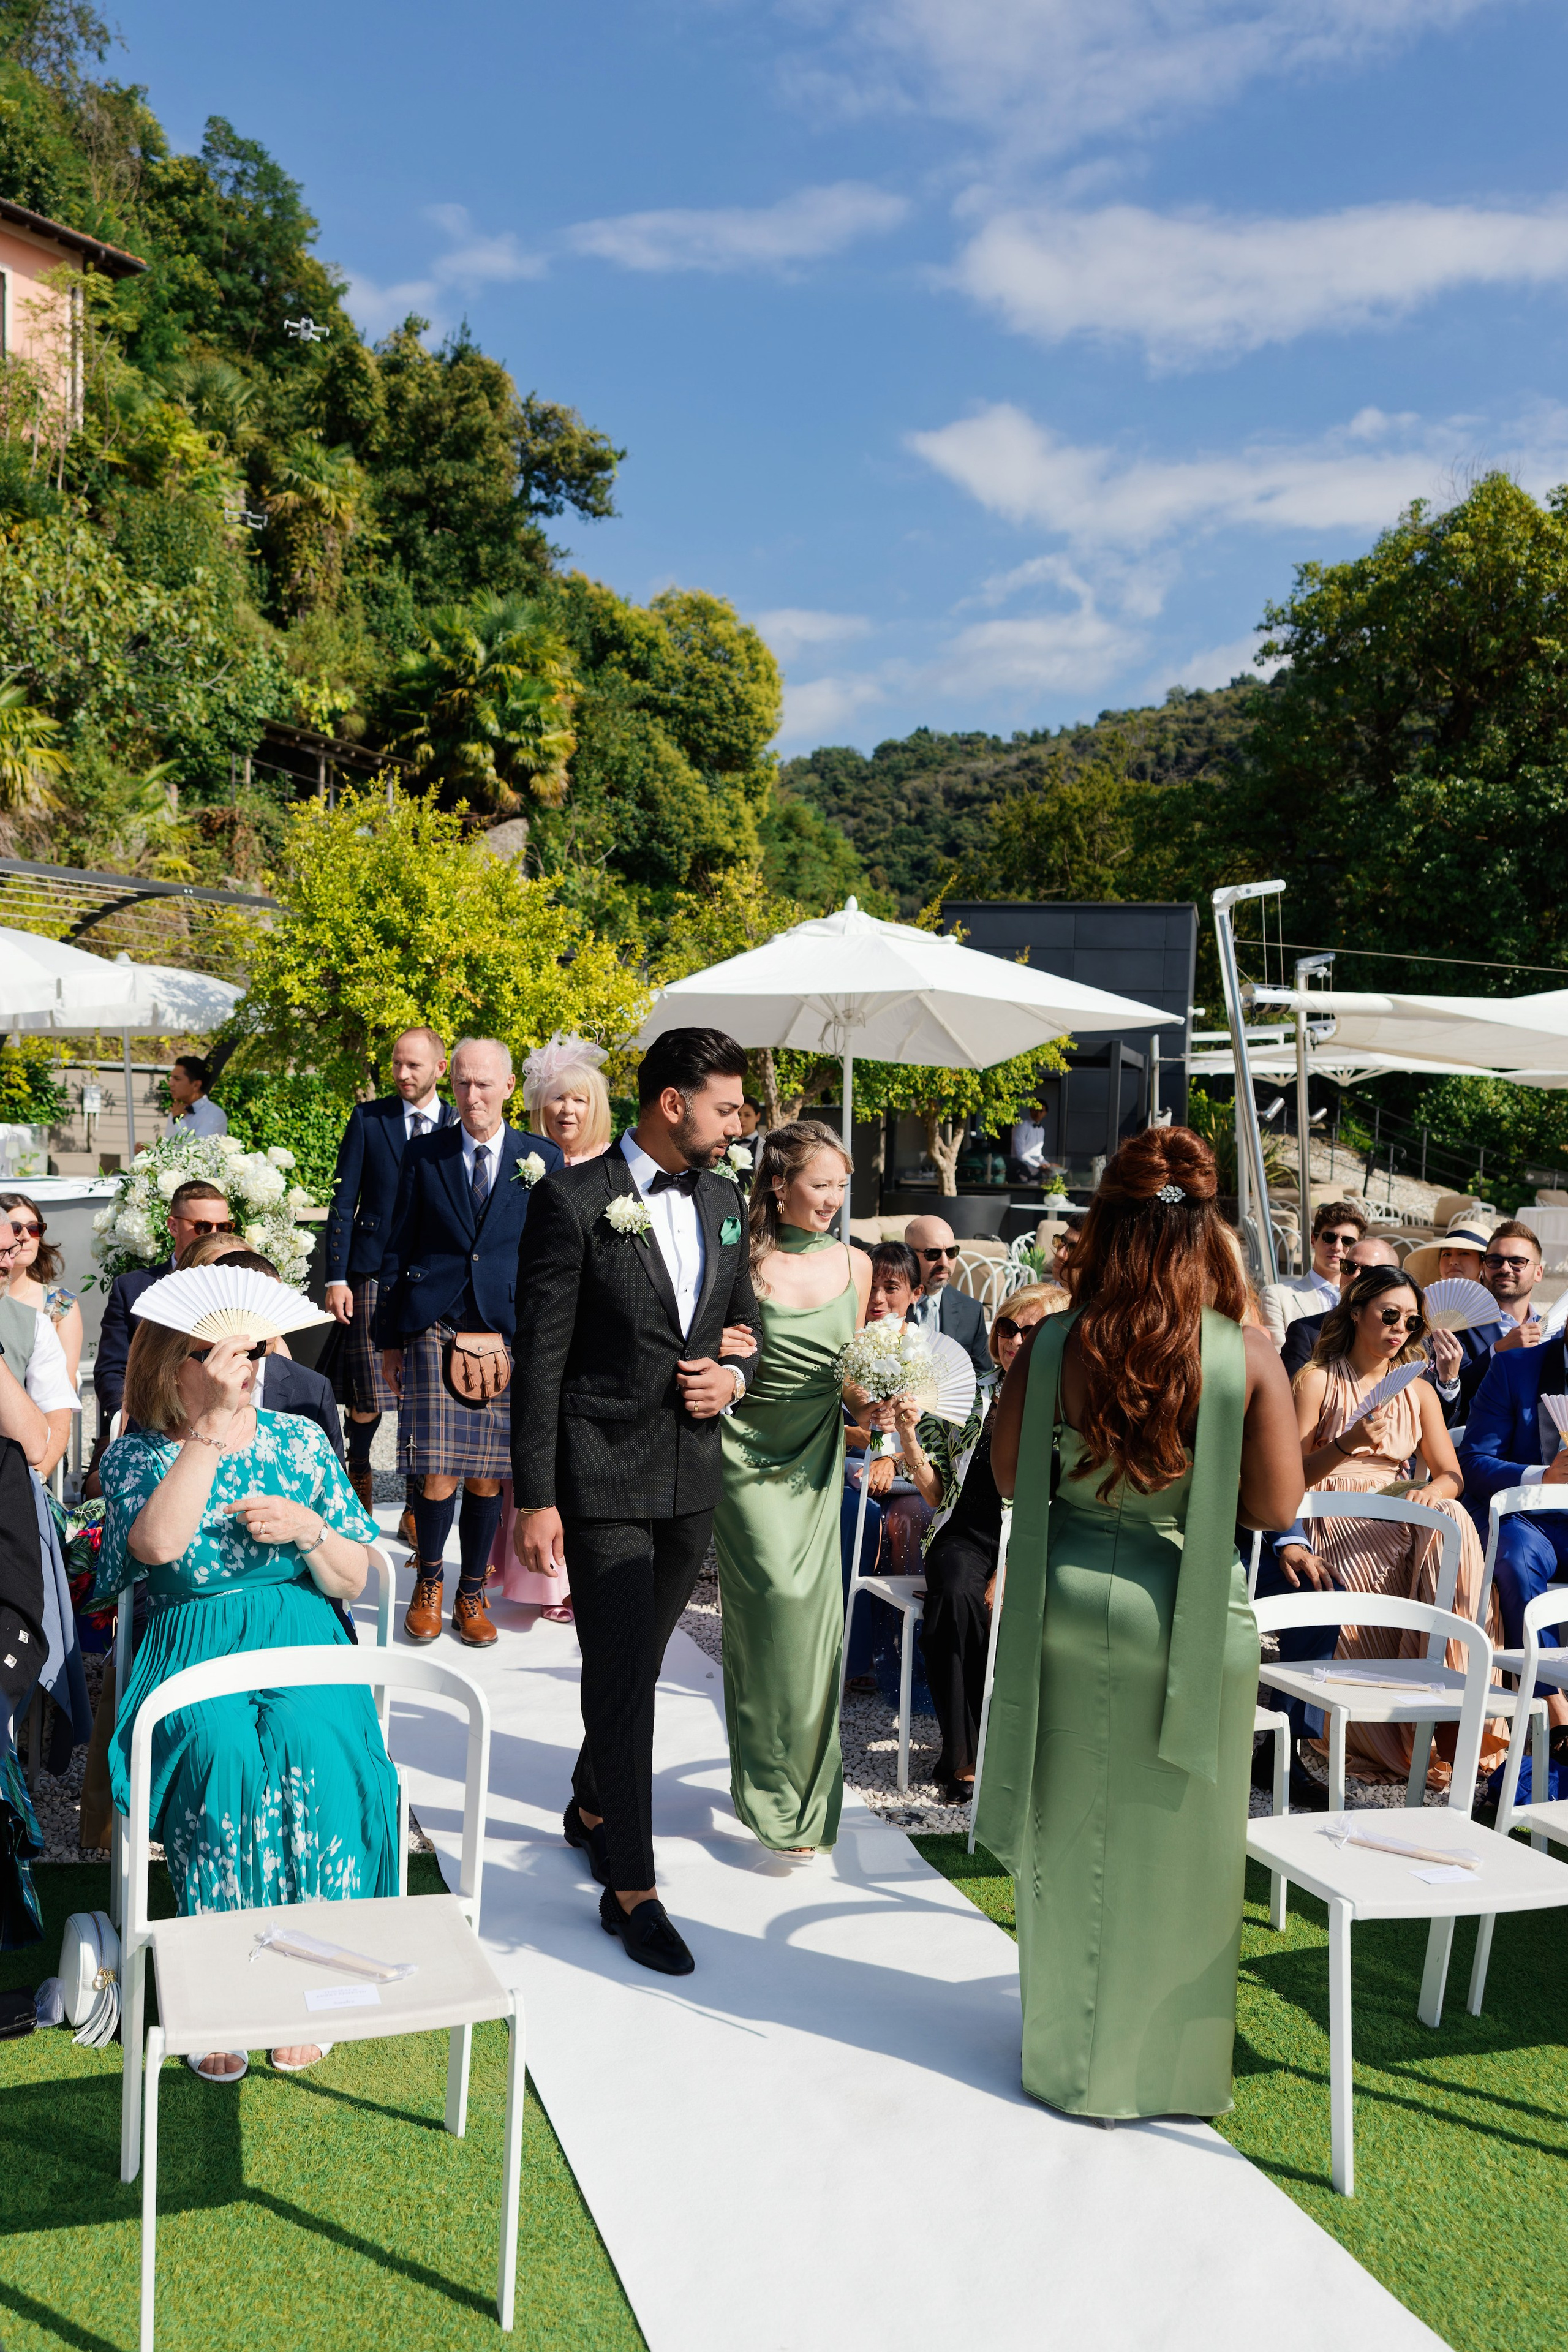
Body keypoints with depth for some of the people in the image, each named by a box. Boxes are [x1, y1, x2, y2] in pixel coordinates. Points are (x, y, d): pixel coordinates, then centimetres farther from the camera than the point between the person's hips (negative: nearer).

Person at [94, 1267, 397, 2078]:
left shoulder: (300, 1441, 10)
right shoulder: (136, 1455, 4)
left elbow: (353, 1582, 11)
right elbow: (159, 1543, -20)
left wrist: (307, 1530, -10)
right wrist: (213, 1424, -20)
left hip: (302, 1648, 1)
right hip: (190, 1656, -1)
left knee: (312, 1752, -31)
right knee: (224, 1755, -33)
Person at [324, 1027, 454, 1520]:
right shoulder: (368, 1119, 4)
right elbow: (343, 1202, 3)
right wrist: (336, 1279, -3)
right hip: (375, 1273, -1)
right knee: (368, 1398, 0)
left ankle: (416, 1509, 15)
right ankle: (358, 1471, 30)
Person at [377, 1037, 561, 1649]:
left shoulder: (543, 1158, 5)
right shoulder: (424, 1154, 6)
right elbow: (398, 1249, 9)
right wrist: (388, 1337, 7)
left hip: (509, 1339, 1)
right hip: (434, 1334, 0)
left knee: (487, 1476, 6)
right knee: (437, 1475, -4)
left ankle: (472, 1594, 23)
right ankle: (428, 1583, 20)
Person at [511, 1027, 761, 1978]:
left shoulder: (724, 1201, 8)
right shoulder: (576, 1200, -12)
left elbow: (745, 1319, 20)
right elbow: (540, 1356, -12)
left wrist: (735, 1375, -4)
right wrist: (535, 1498, -14)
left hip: (693, 1474, 6)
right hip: (603, 1478, -6)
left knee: (640, 1660, 19)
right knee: (621, 1673, -4)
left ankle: (593, 1806, 42)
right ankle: (632, 1889, 6)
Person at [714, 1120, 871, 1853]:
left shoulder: (854, 1265, 5)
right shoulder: (743, 1263, -9)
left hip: (817, 1463, 4)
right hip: (749, 1457, -4)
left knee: (815, 1617, 2)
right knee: (777, 1604, -10)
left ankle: (805, 1788, 23)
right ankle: (778, 1796, 7)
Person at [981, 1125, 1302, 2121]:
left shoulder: (1052, 1344, -10)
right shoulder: (1248, 1355, -14)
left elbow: (1009, 1476, 2)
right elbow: (1278, 1506, -7)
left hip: (1067, 1603, 2)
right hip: (1192, 1619, -1)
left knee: (1074, 1837, 17)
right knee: (1177, 1848, 14)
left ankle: (1075, 2056, 34)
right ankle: (1172, 2066, 30)